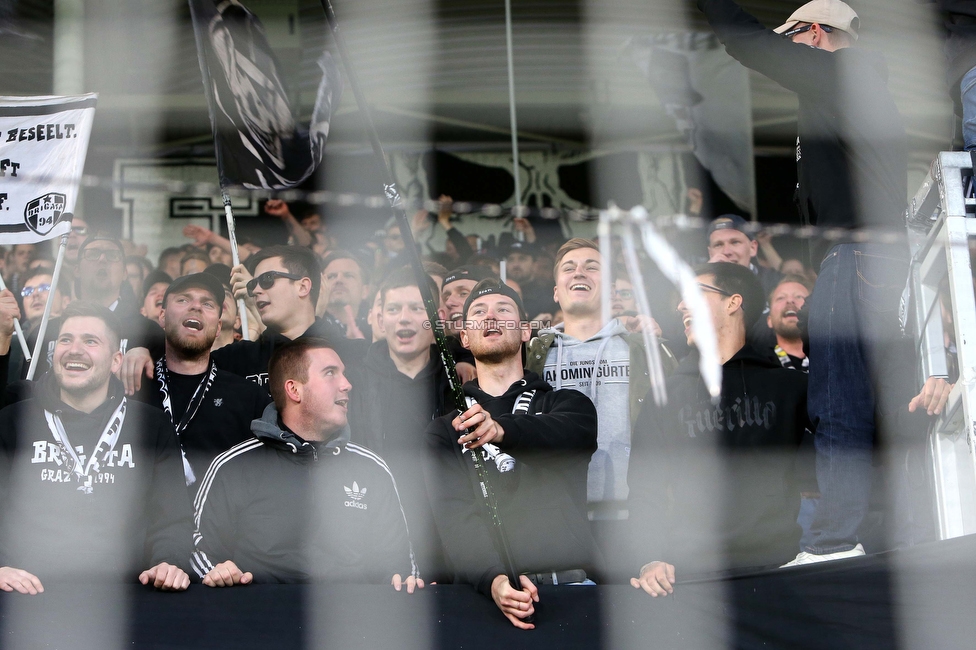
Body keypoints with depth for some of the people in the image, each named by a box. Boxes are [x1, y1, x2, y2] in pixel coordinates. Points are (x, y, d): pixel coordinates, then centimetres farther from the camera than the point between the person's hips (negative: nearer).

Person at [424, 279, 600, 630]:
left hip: (574, 578, 0)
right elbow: (453, 512, 0)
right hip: (491, 585, 0)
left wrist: (502, 430, -31)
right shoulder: (445, 429, 16)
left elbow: (571, 432, -9)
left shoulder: (568, 405, 16)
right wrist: (493, 581, -21)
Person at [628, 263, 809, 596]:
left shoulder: (790, 388, 13)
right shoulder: (668, 397, 15)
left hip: (777, 567, 0)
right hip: (691, 574, 1)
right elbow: (645, 490, 8)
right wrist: (651, 559, -7)